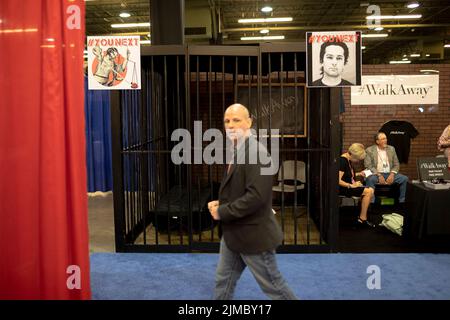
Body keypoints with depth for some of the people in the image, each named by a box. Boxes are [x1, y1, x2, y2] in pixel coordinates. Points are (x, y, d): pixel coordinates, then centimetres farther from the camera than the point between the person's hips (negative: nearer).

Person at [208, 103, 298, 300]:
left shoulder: (256, 152, -22)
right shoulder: (237, 151, 9)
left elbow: (256, 196, -29)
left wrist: (222, 212, -20)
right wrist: (221, 204, 2)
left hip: (253, 234, -9)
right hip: (233, 233, 9)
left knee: (272, 285, 7)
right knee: (224, 280, 20)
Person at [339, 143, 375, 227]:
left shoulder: (349, 160, 11)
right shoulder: (342, 161, -19)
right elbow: (338, 180, -25)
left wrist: (359, 174, 13)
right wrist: (351, 185, -24)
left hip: (349, 186, 10)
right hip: (342, 188, -10)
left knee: (370, 190, -5)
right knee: (368, 191, -17)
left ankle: (362, 218, -5)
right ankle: (362, 219, -8)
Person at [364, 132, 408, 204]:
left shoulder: (391, 149, 12)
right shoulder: (370, 150, 0)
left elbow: (396, 164, 11)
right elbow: (368, 165, -8)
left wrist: (392, 174, -9)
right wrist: (379, 175, -19)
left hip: (389, 174, 4)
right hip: (376, 174, -4)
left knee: (404, 178, -18)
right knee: (370, 179, -36)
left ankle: (401, 201, -6)